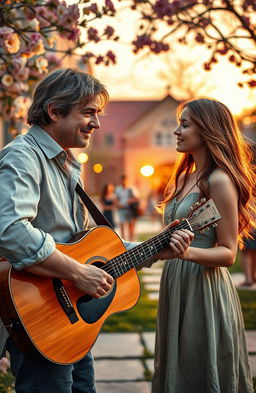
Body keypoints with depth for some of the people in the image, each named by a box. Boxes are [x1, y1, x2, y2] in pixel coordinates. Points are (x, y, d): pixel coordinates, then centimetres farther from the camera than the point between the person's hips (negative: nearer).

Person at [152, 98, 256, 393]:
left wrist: (188, 253, -31)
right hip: (175, 283, 9)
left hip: (204, 288, -9)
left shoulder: (219, 180, -15)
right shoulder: (184, 178, 12)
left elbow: (228, 253, -17)